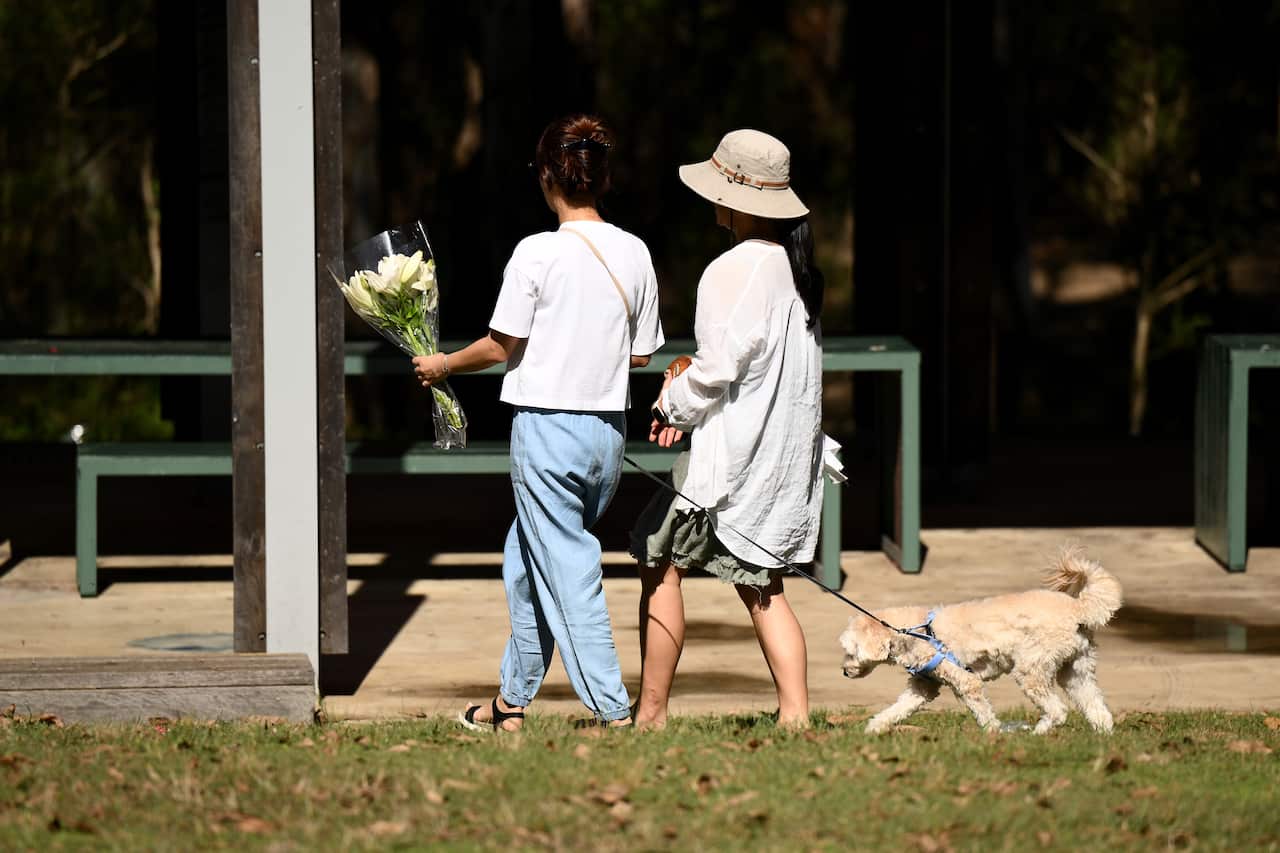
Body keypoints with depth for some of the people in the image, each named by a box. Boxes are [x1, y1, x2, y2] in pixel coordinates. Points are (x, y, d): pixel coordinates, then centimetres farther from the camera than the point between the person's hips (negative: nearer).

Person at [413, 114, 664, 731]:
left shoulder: (538, 253, -13)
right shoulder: (634, 254, 2)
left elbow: (503, 345, -8)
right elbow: (640, 355, 9)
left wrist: (443, 365, 10)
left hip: (547, 425, -6)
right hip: (609, 431, 6)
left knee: (567, 572, -1)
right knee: (525, 558, 21)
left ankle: (612, 712, -6)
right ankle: (512, 701, 28)